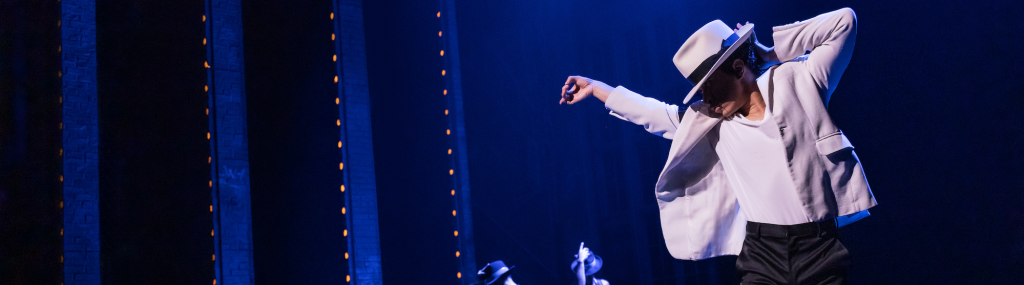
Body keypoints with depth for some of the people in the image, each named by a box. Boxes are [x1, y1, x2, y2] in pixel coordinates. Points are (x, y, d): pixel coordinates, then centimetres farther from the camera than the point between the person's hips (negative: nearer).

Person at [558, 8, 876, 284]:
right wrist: (594, 86, 27)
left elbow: (844, 21, -1)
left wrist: (772, 52, 2)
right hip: (761, 253, 2)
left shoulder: (797, 83, 0)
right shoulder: (711, 121, 9)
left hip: (820, 248, -2)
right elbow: (655, 114, 21)